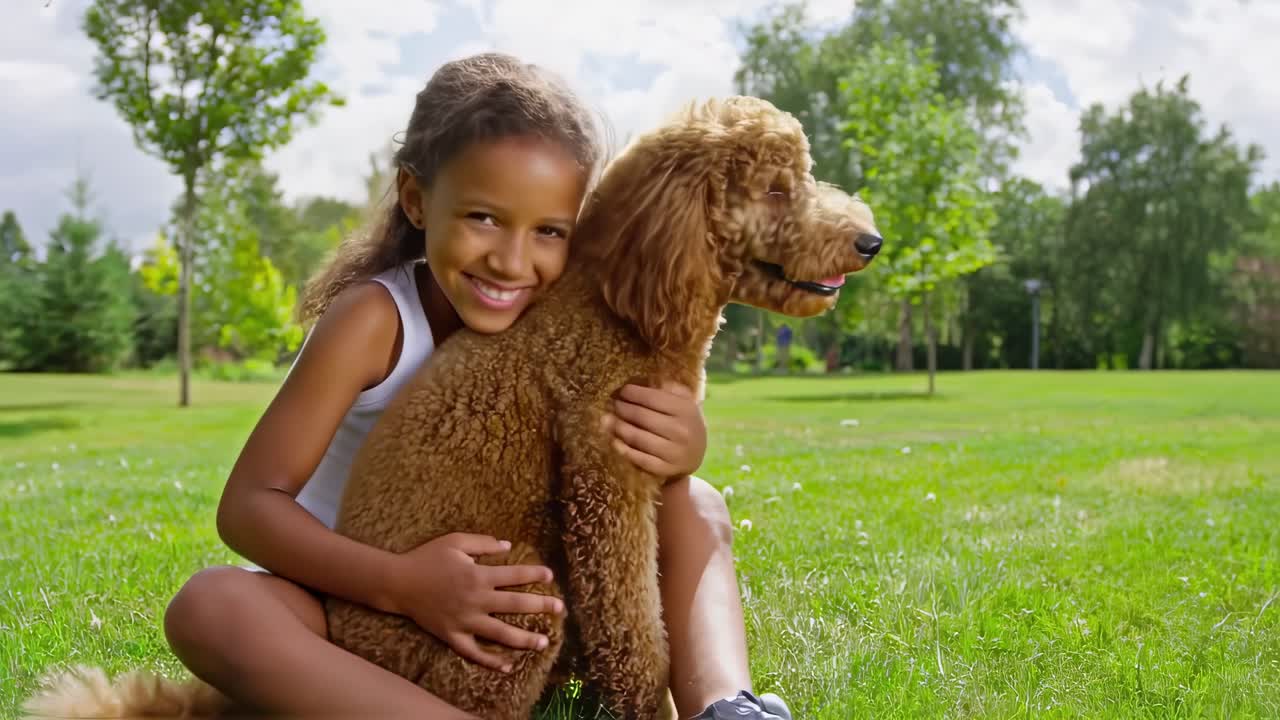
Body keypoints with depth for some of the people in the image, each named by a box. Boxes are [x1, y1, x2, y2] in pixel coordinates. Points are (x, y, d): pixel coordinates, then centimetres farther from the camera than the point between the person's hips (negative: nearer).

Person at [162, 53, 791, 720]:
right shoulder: (373, 319, -22)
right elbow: (249, 504, -23)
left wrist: (677, 457, -32)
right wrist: (400, 583, -38)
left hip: (502, 613, 4)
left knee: (698, 510, -5)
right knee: (209, 606, -35)